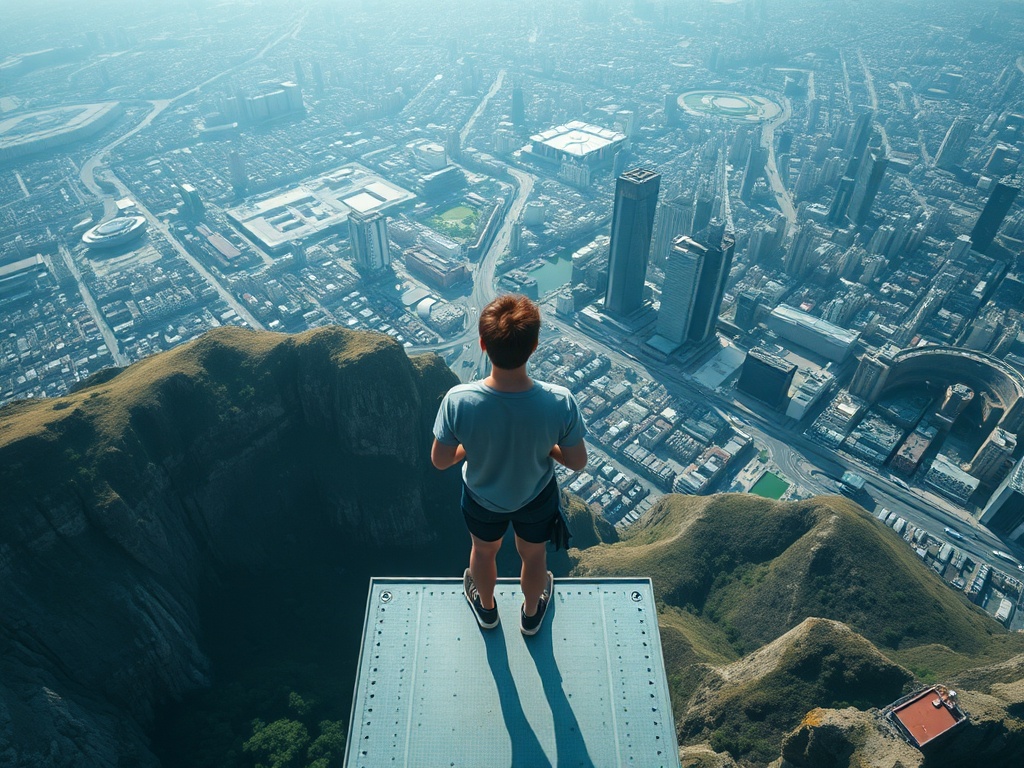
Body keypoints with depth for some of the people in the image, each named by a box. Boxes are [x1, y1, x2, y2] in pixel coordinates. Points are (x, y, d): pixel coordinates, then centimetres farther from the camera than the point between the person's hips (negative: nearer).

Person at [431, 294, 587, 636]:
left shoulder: (458, 401, -36)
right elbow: (577, 462, -19)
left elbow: (440, 460, -19)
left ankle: (486, 607, 65)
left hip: (482, 497, 0)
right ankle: (531, 614, 63)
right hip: (537, 497, 0)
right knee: (533, 555, 33)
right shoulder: (560, 402, -35)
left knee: (484, 550, 34)